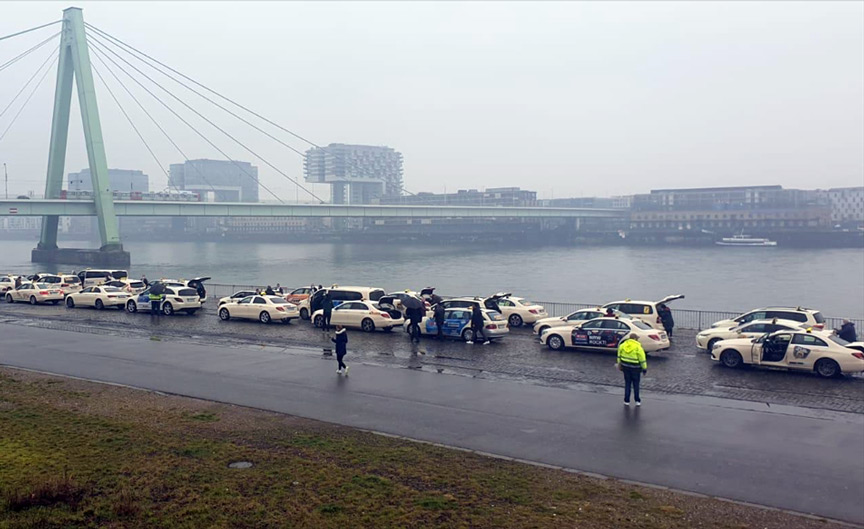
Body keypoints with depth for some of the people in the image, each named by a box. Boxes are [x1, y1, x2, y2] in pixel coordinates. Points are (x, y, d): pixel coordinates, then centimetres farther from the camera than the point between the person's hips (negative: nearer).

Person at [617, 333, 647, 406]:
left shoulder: (622, 345, 0)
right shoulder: (638, 347, -14)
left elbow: (619, 356, 8)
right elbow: (642, 359, -11)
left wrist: (619, 364, 17)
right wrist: (644, 368, -1)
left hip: (625, 367, 4)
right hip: (635, 368, -4)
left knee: (627, 383, 12)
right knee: (636, 384, 9)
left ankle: (626, 401, 13)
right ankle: (637, 401, 14)